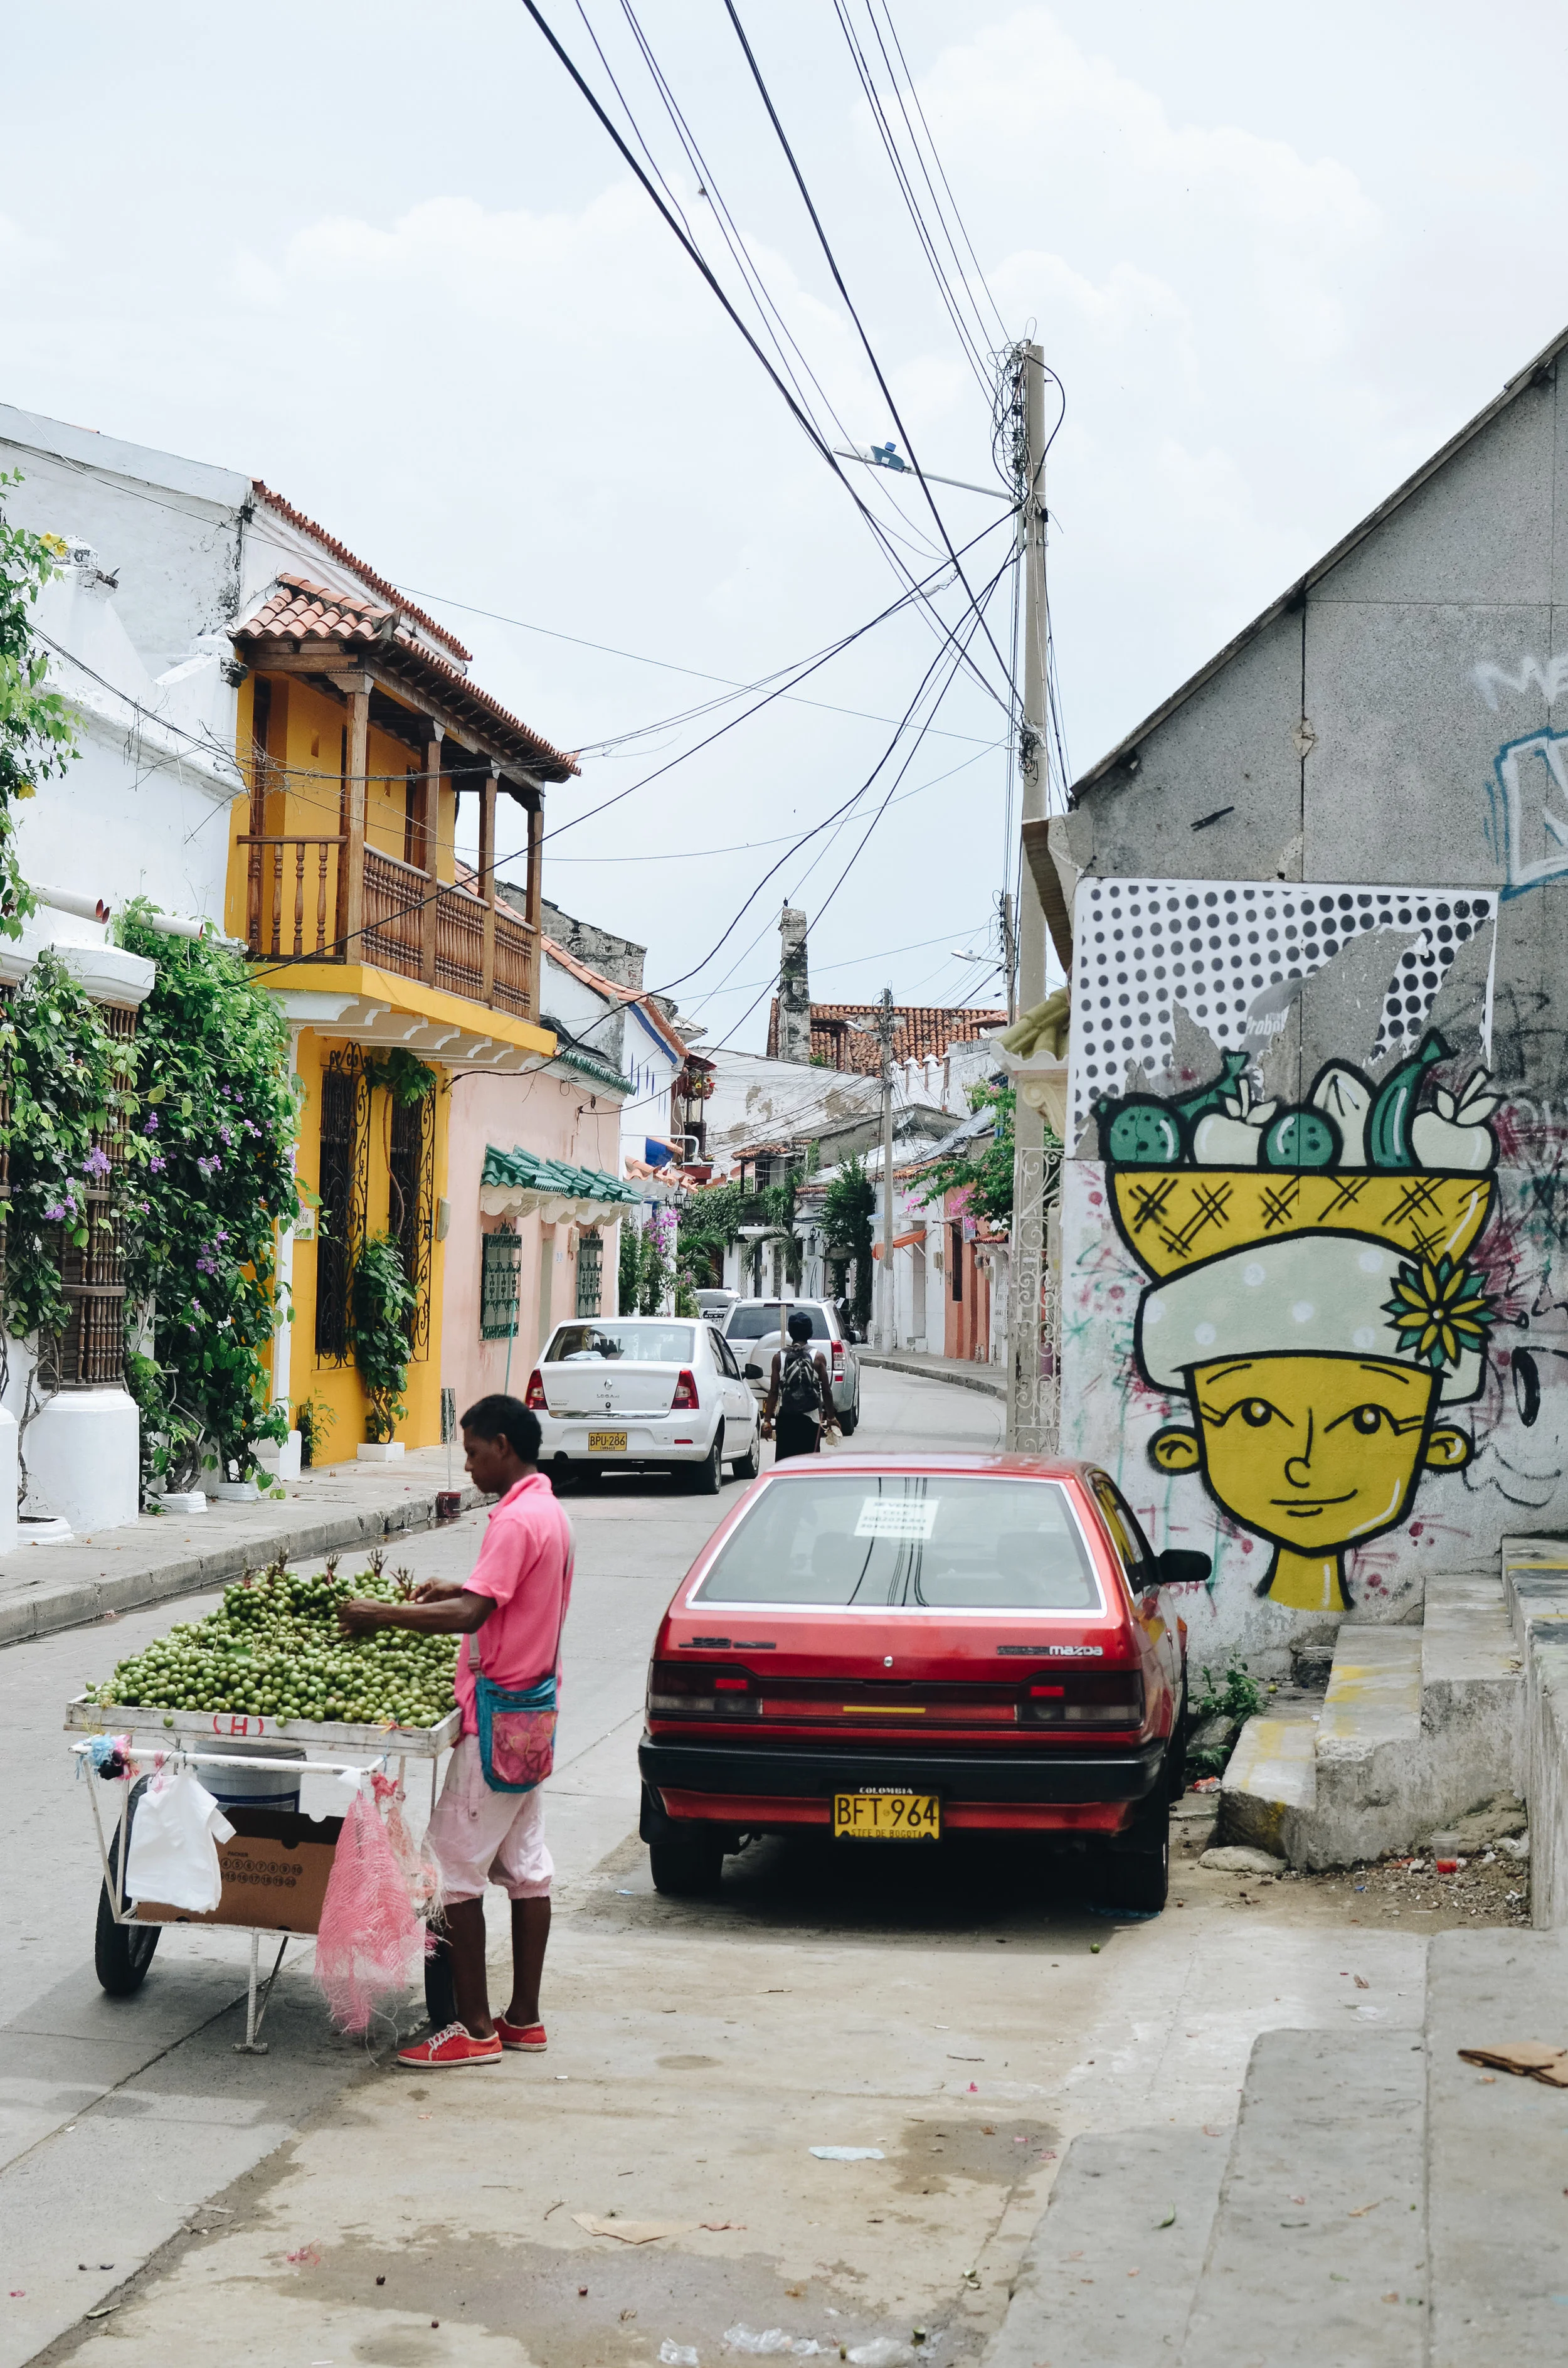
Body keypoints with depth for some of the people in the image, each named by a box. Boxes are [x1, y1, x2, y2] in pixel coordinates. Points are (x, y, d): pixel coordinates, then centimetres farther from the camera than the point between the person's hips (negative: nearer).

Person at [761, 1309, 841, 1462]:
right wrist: (831, 1417, 11)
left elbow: (773, 1392, -2)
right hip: (810, 1418, -1)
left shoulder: (779, 1357, -1)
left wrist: (767, 1420, 3)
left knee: (783, 1461, 6)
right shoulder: (818, 1357, -3)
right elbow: (826, 1391, -1)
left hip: (785, 1419, 1)